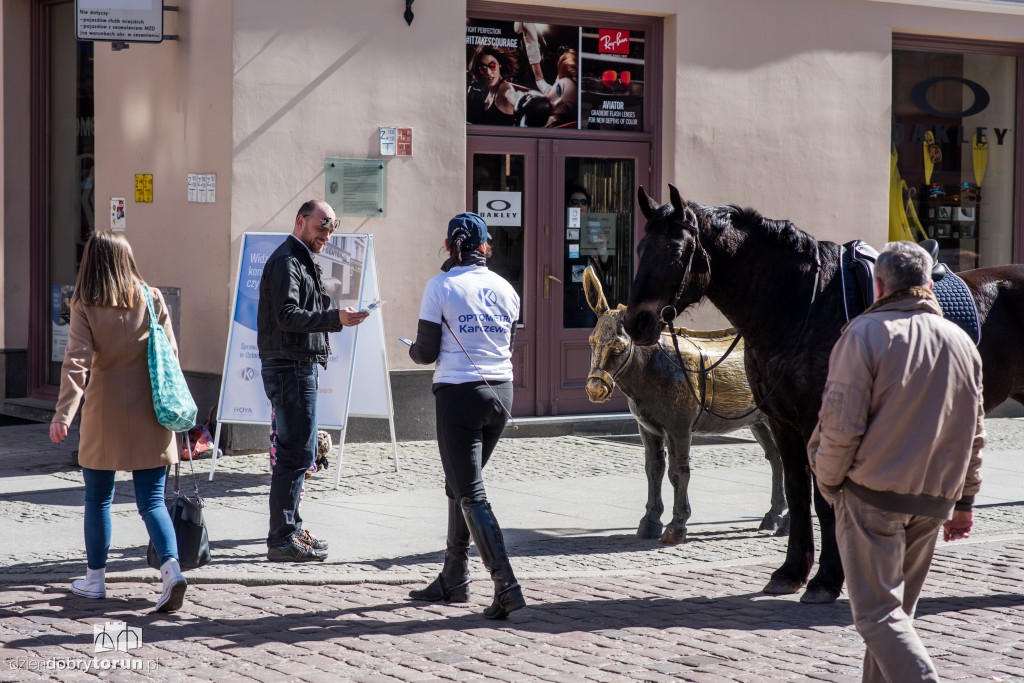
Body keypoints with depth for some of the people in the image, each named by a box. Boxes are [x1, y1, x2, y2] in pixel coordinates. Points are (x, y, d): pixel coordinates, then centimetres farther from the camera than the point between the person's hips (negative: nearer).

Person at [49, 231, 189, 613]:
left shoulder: (85, 307, -6)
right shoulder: (152, 299, 1)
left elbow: (76, 362, -15)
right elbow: (171, 353, 3)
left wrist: (63, 414, -19)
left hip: (105, 416, -2)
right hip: (149, 416, 2)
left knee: (98, 499, 14)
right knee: (152, 501, 4)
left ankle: (95, 578, 22)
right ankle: (171, 567, -16)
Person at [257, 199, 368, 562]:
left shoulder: (301, 261, 22)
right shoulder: (286, 261, -11)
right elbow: (287, 315, -24)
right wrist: (335, 318, -33)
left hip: (301, 367, 11)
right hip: (290, 367, -11)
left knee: (295, 451, 16)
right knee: (297, 453, -12)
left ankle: (291, 528, 24)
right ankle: (282, 540, -11)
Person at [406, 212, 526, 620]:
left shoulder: (440, 287, -8)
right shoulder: (504, 288, 6)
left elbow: (426, 353, -7)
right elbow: (507, 346, 12)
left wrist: (413, 349, 15)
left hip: (459, 396, -6)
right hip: (500, 394, 6)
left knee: (471, 496, -4)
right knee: (459, 487, 19)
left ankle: (506, 586, -14)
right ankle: (453, 580, 26)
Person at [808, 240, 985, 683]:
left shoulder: (867, 332, -10)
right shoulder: (961, 341, 10)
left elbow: (841, 423, -16)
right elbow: (974, 434, 15)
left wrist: (828, 481, -2)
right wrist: (964, 500, 22)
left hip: (871, 494, -6)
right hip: (934, 498, 6)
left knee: (878, 614, -5)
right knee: (899, 608, 18)